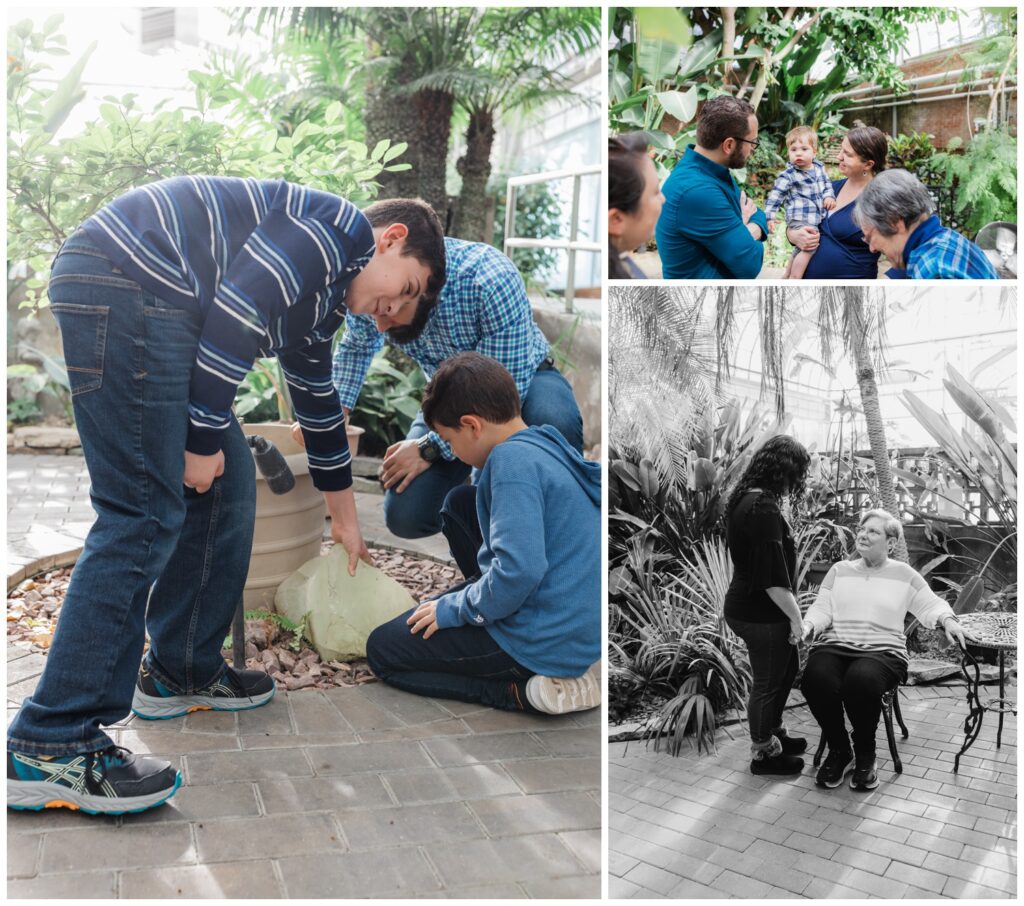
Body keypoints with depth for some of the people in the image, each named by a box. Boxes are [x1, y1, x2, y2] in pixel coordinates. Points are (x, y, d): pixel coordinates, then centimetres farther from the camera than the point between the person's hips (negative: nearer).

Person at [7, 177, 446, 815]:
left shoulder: (324, 297, 26)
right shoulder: (342, 226, -3)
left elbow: (318, 403, 35)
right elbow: (238, 308, -17)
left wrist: (345, 517, 42)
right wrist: (204, 436, -13)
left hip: (154, 306, 11)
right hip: (123, 285, -11)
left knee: (225, 484, 12)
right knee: (144, 515, -13)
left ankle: (183, 672, 23)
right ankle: (49, 747, -10)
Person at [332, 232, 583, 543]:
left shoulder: (489, 280, -36)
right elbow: (356, 347, 4)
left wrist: (430, 447, -28)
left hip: (524, 378, -3)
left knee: (555, 424, -40)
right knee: (406, 517, -14)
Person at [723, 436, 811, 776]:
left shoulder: (746, 497, 5)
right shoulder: (763, 509, -26)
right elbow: (772, 576, -26)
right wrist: (795, 617, -16)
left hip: (749, 605, 10)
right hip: (761, 614, -10)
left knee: (788, 668, 26)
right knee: (768, 682, 9)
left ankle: (773, 732, 42)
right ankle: (763, 753, 28)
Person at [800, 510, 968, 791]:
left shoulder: (904, 574, 13)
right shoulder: (840, 570, 17)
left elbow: (931, 604, 11)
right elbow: (822, 609, 11)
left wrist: (948, 620, -12)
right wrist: (808, 624, -10)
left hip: (882, 650, -2)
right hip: (835, 645, 2)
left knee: (861, 680, -38)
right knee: (815, 679, -33)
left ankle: (866, 756, -10)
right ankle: (839, 751, -6)